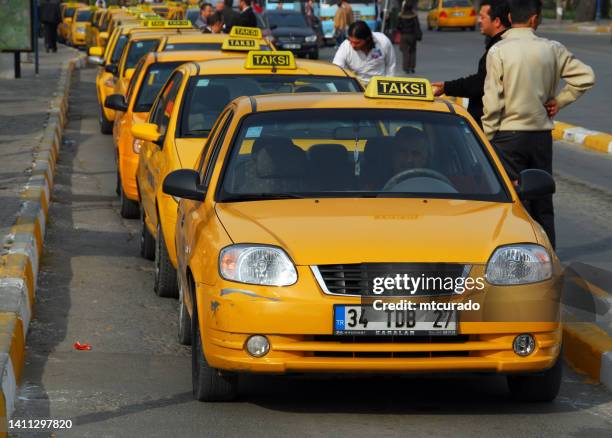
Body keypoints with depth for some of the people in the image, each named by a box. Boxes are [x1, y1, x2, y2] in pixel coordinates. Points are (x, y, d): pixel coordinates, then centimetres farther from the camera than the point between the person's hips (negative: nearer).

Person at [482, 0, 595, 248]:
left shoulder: (498, 51, -10)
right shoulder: (551, 49, -1)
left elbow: (492, 102, -11)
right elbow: (585, 77, -3)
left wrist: (488, 137, -2)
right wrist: (559, 100, 5)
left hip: (508, 135, -4)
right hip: (542, 135, 4)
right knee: (543, 202, 13)